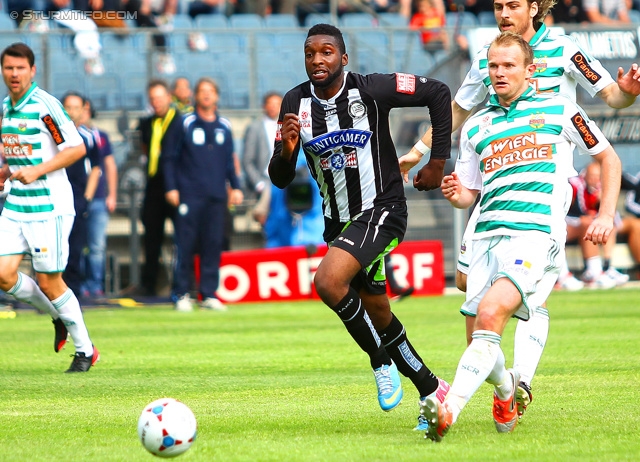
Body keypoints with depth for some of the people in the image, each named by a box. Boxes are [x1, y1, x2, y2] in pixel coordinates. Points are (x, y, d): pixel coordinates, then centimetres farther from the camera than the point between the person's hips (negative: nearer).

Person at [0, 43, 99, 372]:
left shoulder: (44, 105, -13)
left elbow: (77, 148, -16)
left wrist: (37, 171, -22)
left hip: (49, 206, -7)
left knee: (48, 282, -3)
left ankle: (85, 351, 13)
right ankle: (59, 318, 21)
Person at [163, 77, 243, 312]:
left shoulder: (224, 127, 13)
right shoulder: (185, 124, 2)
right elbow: (170, 158, 2)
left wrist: (235, 187, 10)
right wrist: (171, 188, -5)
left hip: (217, 197, 4)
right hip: (189, 196, -3)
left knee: (213, 245, 1)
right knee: (186, 246, -6)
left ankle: (209, 294, 6)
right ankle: (182, 294, -1)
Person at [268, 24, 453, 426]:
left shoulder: (370, 90, -15)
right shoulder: (296, 103, -2)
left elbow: (438, 93, -7)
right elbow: (280, 179, 1)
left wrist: (439, 159, -7)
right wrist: (286, 150, -21)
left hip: (382, 210, -6)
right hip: (339, 222, 6)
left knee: (328, 281, -28)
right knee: (378, 316, 14)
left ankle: (382, 363, -8)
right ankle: (431, 388, 33)